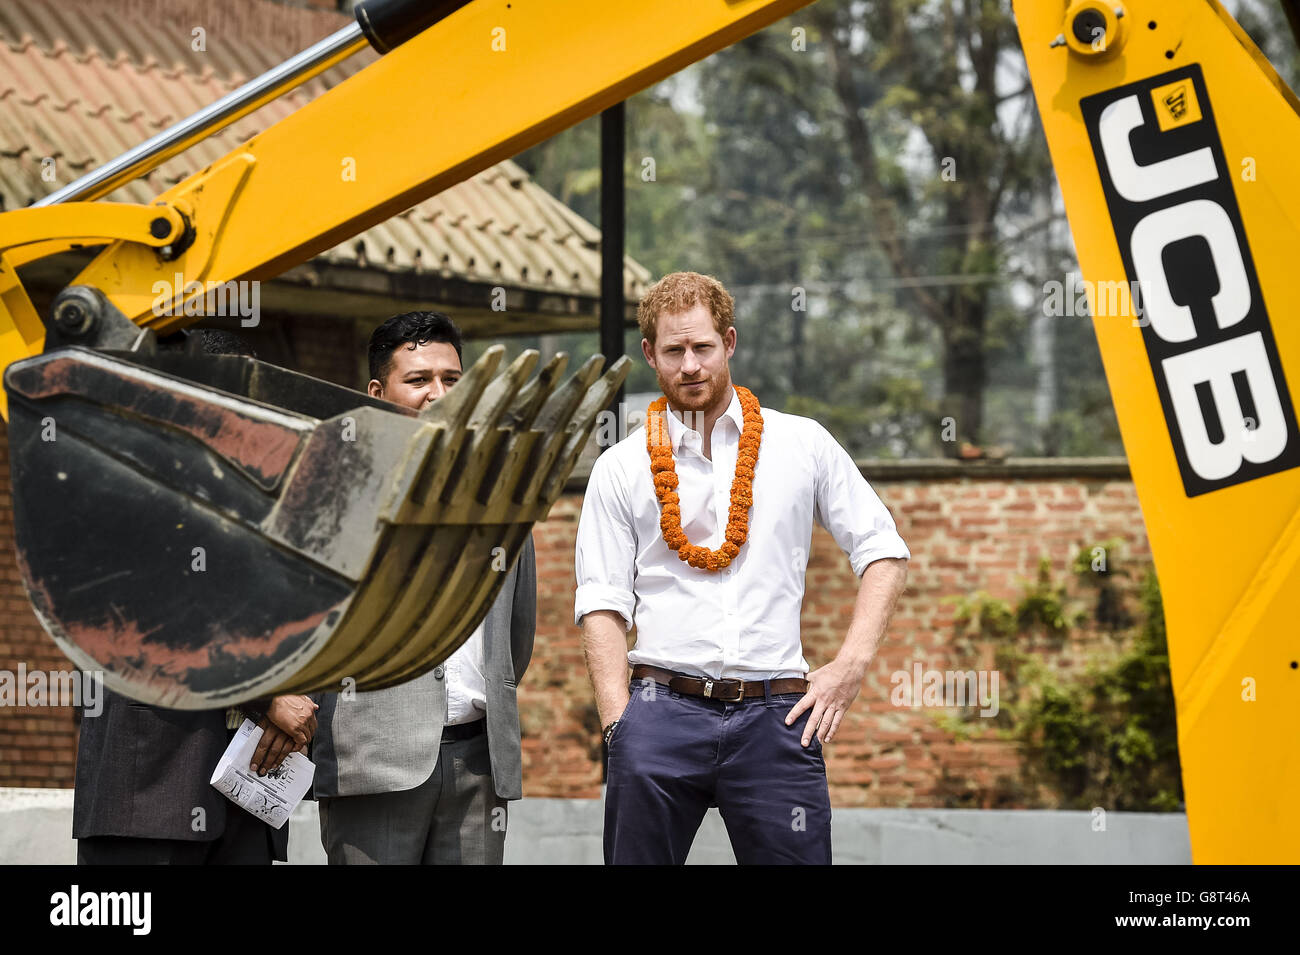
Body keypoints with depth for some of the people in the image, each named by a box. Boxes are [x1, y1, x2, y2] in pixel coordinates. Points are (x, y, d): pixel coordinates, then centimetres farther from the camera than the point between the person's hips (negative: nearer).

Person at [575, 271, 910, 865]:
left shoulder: (803, 444, 10)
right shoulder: (619, 470, 9)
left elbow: (883, 551, 12)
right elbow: (601, 605, 5)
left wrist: (851, 665, 0)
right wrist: (617, 721, -6)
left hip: (774, 715, 0)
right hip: (662, 711, 0)